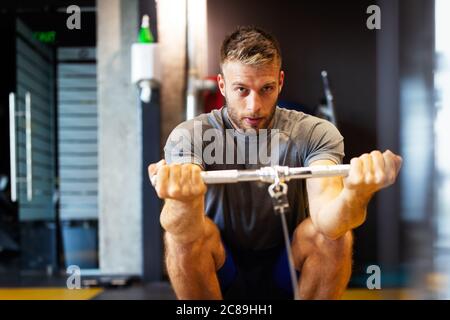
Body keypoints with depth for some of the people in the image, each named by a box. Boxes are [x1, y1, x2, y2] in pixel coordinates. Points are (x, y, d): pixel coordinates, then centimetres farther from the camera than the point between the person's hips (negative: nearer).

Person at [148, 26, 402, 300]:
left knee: (336, 233, -28)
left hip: (285, 272, 1)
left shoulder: (314, 134, -12)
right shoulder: (191, 136, -14)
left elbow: (327, 218, -31)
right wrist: (185, 202, -59)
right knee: (181, 232, -31)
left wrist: (356, 195, -55)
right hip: (221, 278, 0)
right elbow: (182, 229, -34)